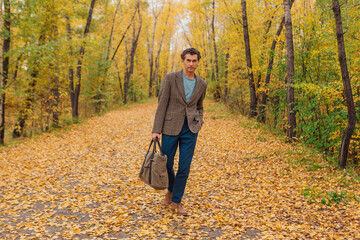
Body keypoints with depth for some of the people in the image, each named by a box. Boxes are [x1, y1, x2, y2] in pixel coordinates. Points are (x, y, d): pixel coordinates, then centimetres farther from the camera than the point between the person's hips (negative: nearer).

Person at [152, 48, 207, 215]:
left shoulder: (202, 84, 5)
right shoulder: (170, 78, -6)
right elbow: (162, 104, -7)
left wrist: (199, 121, 0)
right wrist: (156, 130, -12)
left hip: (190, 129, 2)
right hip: (171, 127, -2)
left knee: (184, 167, -1)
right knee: (167, 165, 8)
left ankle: (176, 201, 13)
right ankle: (171, 190, 38)